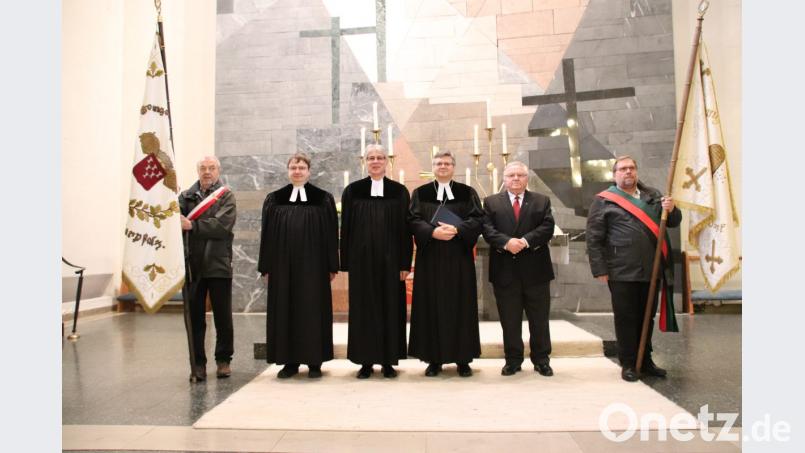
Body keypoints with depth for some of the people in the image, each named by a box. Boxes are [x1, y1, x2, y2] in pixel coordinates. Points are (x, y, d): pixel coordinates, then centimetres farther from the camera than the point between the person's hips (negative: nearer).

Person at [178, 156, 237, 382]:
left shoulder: (226, 196, 2)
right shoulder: (187, 196, 11)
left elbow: (222, 225, -13)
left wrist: (192, 226, -18)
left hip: (218, 264, -2)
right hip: (193, 264, 2)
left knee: (222, 316, 7)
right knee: (194, 317, 6)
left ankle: (223, 360, 21)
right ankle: (198, 363, 16)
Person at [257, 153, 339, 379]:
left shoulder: (323, 199, 2)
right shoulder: (274, 200, 8)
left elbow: (331, 234, 1)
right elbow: (267, 235, 7)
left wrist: (331, 266, -3)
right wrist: (266, 266, 2)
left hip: (313, 265, -2)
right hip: (283, 265, 2)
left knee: (313, 310, 2)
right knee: (285, 311, 5)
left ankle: (314, 361, 13)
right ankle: (289, 361, 16)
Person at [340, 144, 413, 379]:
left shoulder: (399, 191, 3)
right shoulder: (352, 191, 4)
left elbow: (405, 229, 1)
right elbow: (346, 229, 4)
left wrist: (405, 263, -4)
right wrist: (347, 262, -1)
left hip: (390, 260, 0)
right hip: (362, 260, 0)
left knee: (390, 307, 5)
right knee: (363, 309, 5)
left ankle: (388, 361, 16)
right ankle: (366, 361, 16)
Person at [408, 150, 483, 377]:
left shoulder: (467, 192, 9)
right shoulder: (420, 193, 9)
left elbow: (477, 219, -2)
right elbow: (414, 220, -2)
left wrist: (457, 229, -19)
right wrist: (433, 232, -19)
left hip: (459, 258, 0)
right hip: (430, 259, 0)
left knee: (461, 306, 3)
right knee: (432, 307, 1)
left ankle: (463, 359, 11)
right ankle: (434, 359, 10)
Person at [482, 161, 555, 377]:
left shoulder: (542, 201, 10)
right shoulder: (491, 202, 9)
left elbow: (547, 227, -3)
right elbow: (488, 229, -4)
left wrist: (526, 241, -18)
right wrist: (506, 242, -20)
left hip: (535, 269, 1)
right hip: (505, 270, 0)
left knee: (539, 319, 8)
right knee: (509, 320, 7)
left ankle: (541, 359, 21)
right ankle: (513, 360, 19)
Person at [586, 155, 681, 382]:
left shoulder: (653, 195, 15)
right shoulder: (603, 201, -2)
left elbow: (674, 222, 18)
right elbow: (593, 238, -5)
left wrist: (671, 210, -5)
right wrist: (600, 269, -10)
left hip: (650, 270, 5)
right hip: (622, 272, -5)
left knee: (647, 317, 14)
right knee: (626, 318, 3)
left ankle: (646, 360, 28)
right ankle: (628, 364, 15)